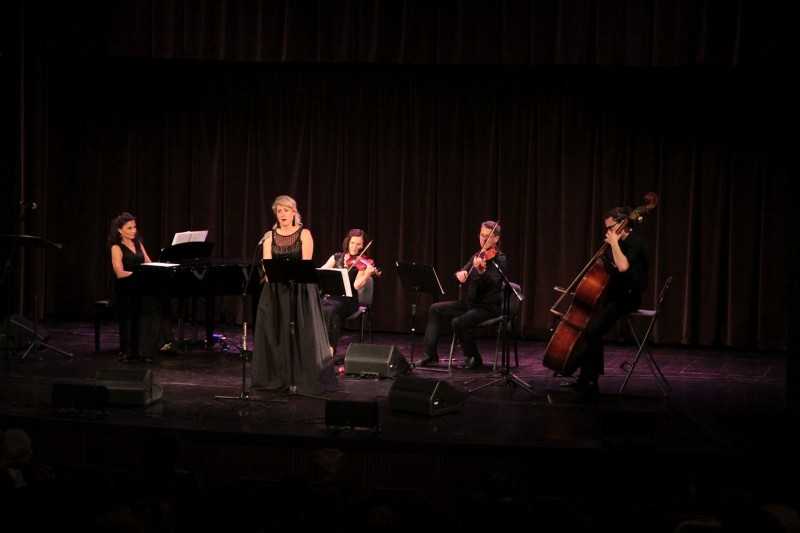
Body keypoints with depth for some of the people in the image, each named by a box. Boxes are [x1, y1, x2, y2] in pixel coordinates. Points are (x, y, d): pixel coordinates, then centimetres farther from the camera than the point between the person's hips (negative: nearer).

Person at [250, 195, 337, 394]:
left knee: (301, 334, -5)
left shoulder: (304, 234, 0)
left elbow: (306, 263, -10)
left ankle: (303, 379, -2)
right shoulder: (270, 235, 9)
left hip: (300, 290, -3)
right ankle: (277, 378, 10)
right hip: (275, 291, 3)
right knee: (275, 334, 3)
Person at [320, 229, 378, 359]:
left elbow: (357, 286, -14)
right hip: (329, 297, 4)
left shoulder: (362, 264, 0)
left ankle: (330, 349, -32)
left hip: (347, 301, -3)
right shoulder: (337, 257, 12)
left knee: (331, 311, -36)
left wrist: (367, 275, -32)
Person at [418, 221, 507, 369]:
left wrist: (481, 271, -46)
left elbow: (493, 282, -27)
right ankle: (430, 353, 6)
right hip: (471, 302, 8)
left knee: (458, 322, -29)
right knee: (435, 309, 4)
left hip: (489, 307, -8)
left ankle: (473, 358, -7)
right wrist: (460, 273, -20)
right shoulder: (477, 256, 11)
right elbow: (464, 271, 4)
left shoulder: (499, 259, -11)